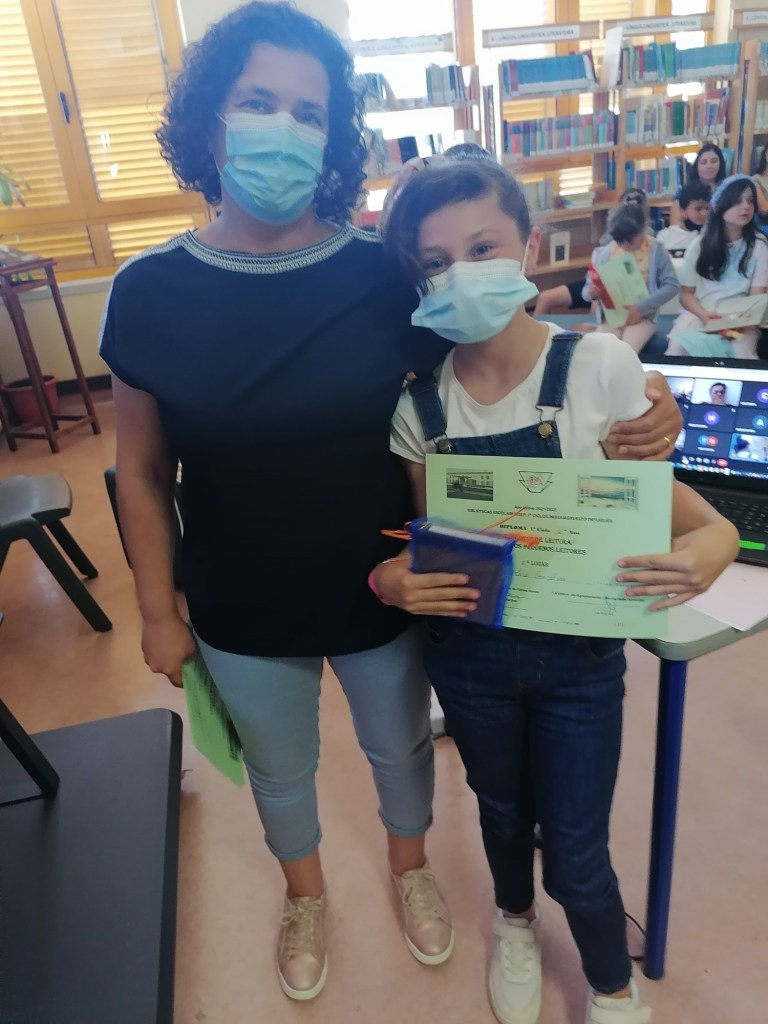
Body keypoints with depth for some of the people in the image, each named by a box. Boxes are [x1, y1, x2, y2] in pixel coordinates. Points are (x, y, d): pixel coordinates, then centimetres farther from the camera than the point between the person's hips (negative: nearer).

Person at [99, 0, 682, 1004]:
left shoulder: (384, 274, -14)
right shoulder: (151, 292, -12)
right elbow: (142, 475, -4)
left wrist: (638, 407, -22)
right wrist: (159, 613, 0)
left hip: (380, 598, 0)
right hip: (243, 618, 1)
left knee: (400, 746, 26)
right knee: (279, 773, 26)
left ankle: (410, 864, 61)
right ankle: (305, 892, 61)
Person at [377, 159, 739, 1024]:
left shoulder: (598, 367, -16)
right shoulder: (417, 401, -9)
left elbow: (655, 494, -9)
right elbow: (421, 534, 1)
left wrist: (707, 542, -29)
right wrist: (391, 578, -20)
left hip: (579, 658, -2)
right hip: (467, 653, 3)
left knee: (576, 852, 12)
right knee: (503, 811, 25)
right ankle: (515, 920, 60)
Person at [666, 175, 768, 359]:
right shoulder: (701, 244, 4)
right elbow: (686, 294, 4)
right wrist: (704, 314, -18)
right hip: (699, 313, 0)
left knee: (742, 352, -33)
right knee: (677, 348, -32)